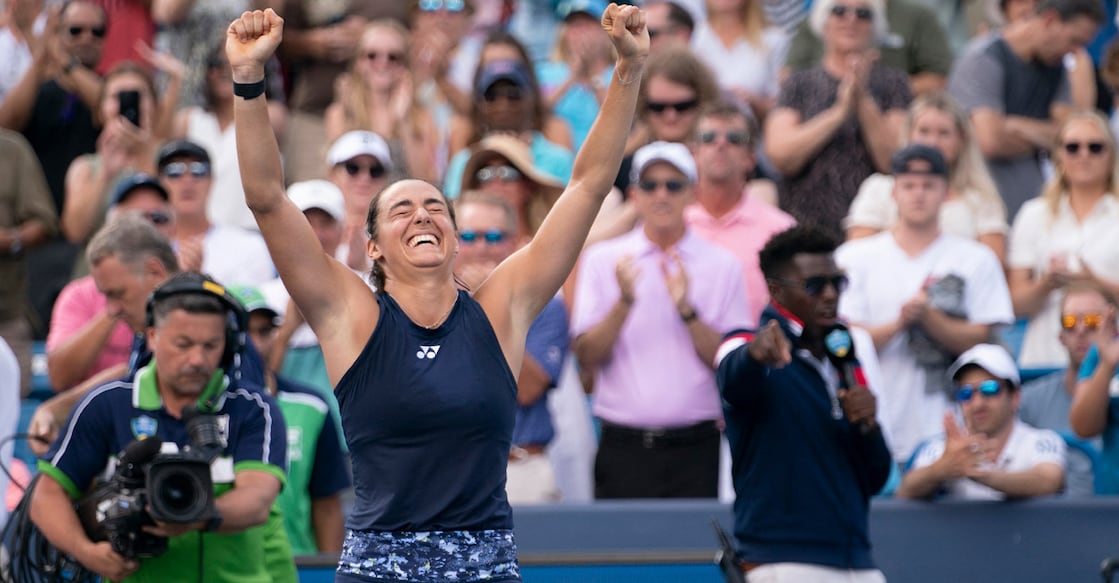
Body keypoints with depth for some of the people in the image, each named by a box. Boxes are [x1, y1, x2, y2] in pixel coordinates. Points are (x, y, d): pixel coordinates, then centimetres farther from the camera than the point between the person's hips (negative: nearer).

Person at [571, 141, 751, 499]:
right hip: (623, 449, 0)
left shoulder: (721, 265, 6)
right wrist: (625, 302, -14)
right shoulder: (602, 260, 8)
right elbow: (586, 357, -1)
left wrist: (687, 309, -13)